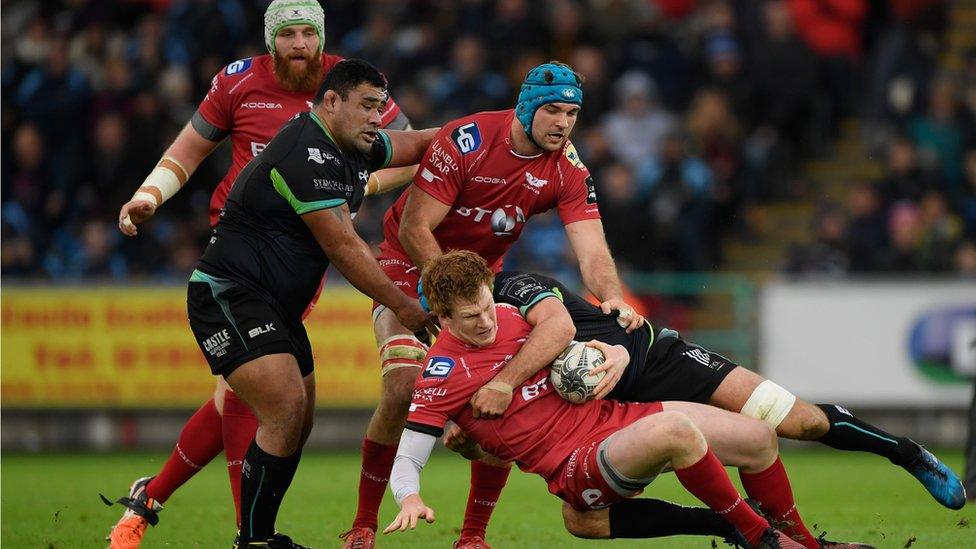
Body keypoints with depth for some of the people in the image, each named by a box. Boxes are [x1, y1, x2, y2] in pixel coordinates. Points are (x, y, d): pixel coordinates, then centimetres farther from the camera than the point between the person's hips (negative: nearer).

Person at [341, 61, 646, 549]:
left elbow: (592, 250, -20)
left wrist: (613, 299, -41)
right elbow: (415, 227, -23)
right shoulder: (464, 141, -25)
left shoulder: (568, 170, -13)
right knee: (402, 391, -21)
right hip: (411, 264, -4)